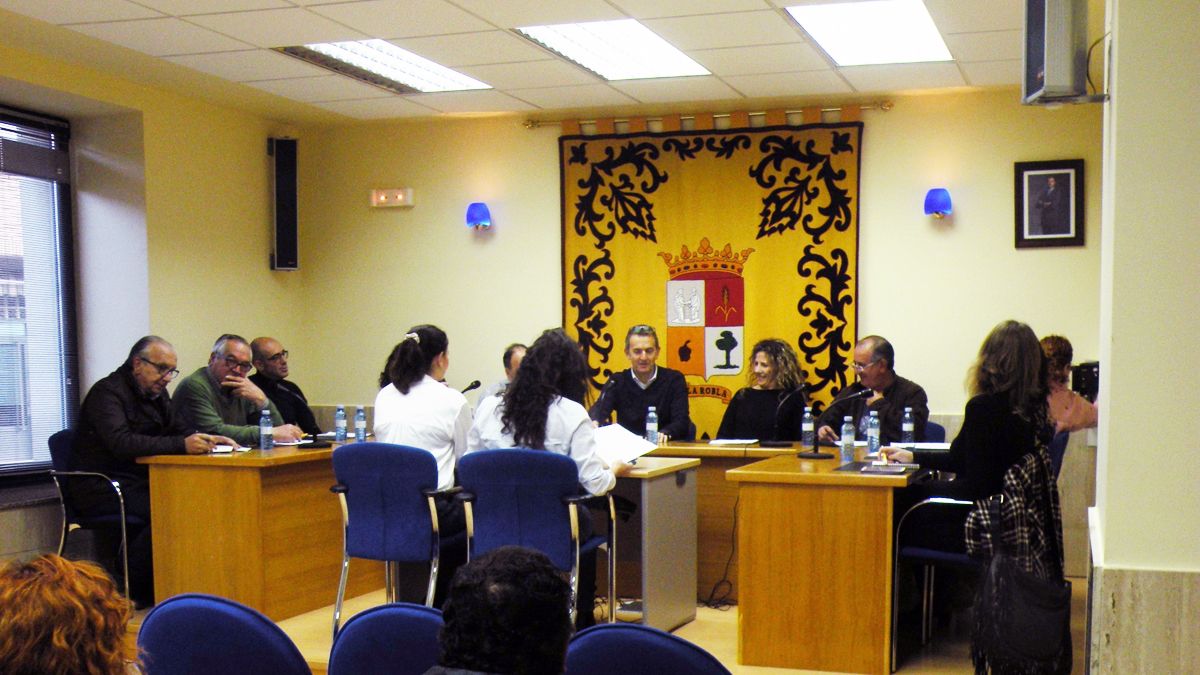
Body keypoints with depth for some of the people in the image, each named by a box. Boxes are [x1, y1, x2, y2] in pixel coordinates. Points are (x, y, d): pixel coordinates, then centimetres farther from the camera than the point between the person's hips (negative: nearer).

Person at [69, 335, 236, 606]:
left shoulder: (156, 393, 15)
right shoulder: (107, 392, -13)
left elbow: (181, 429, 19)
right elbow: (121, 443, -28)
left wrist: (209, 440, -5)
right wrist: (181, 445, -37)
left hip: (142, 480, 8)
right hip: (100, 487, -8)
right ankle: (131, 594, -16)